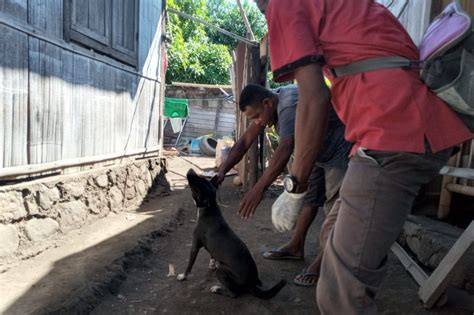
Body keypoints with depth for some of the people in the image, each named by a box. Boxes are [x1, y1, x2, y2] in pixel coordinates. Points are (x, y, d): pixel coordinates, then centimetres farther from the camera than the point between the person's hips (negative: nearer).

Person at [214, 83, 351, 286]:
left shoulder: (291, 104, -34)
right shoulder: (270, 103, -5)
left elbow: (285, 150, -45)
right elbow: (246, 140, -6)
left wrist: (259, 189, -48)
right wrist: (222, 170, -15)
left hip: (339, 152, -9)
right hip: (316, 152, 9)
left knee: (333, 207, -6)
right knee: (308, 197, 13)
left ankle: (322, 263, 2)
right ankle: (296, 247, 25)